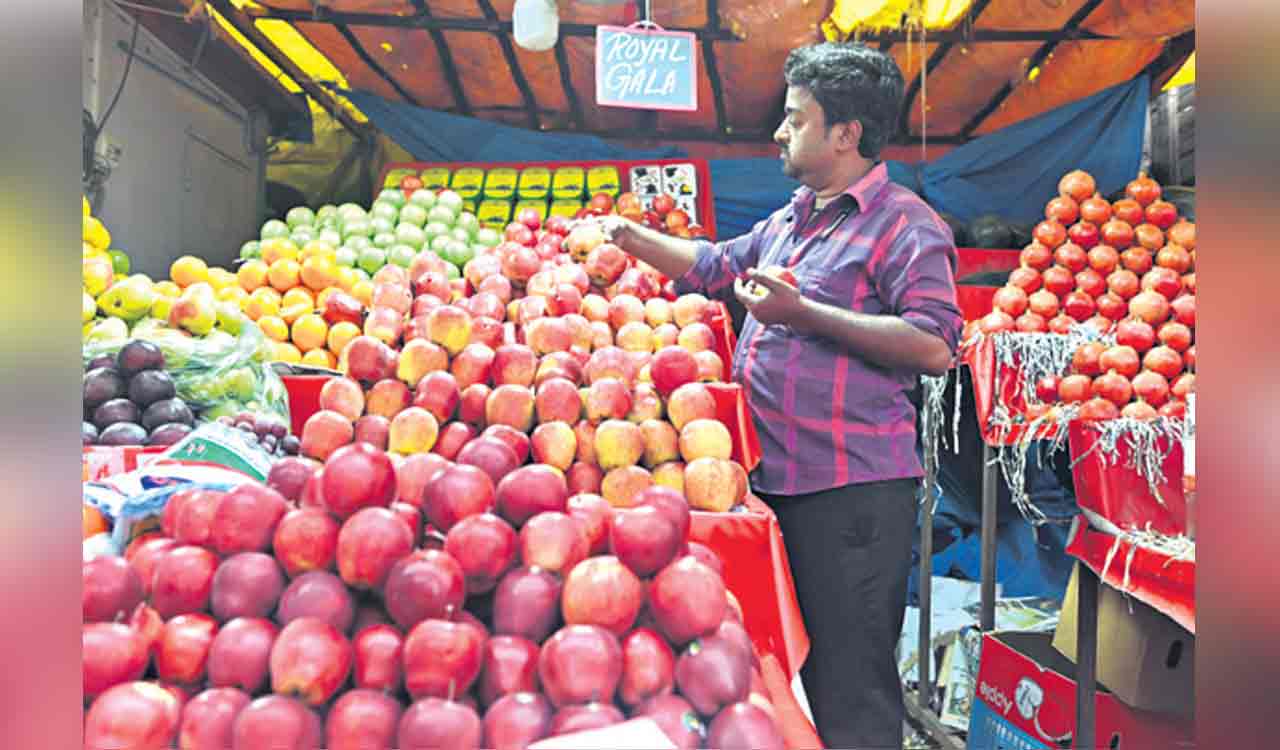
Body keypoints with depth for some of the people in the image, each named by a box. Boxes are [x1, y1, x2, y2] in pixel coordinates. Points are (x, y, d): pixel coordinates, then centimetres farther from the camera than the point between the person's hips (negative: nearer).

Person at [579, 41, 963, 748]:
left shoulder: (905, 224, -8)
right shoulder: (790, 220, 18)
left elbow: (935, 346, -19)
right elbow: (716, 266, 31)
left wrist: (805, 313, -20)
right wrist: (630, 236, 25)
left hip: (853, 491, -8)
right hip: (773, 478, 8)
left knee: (849, 683, 1)